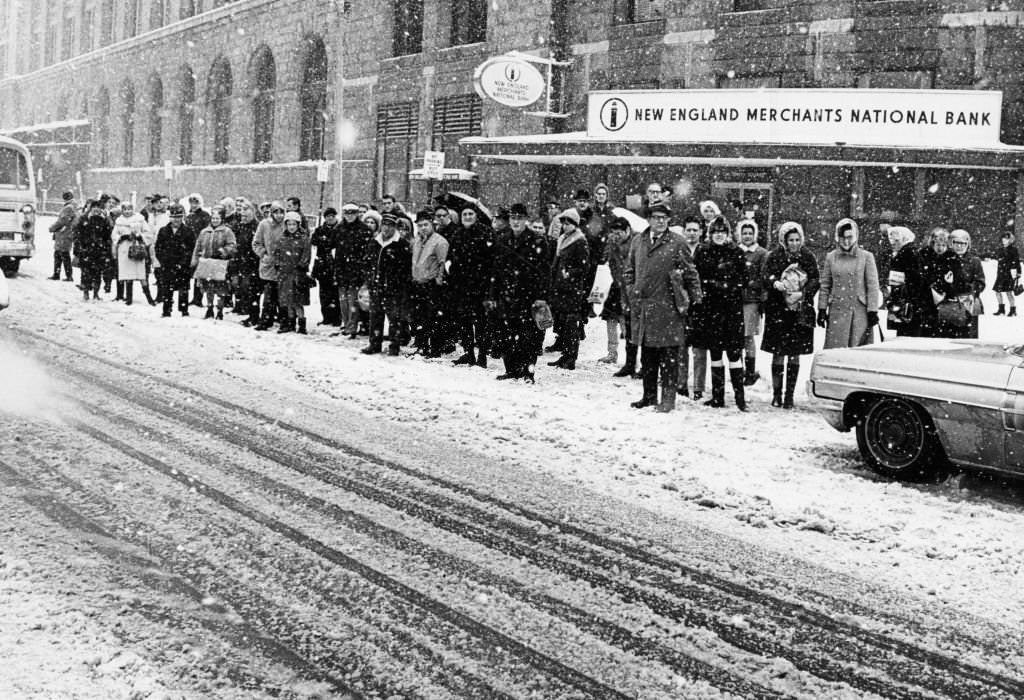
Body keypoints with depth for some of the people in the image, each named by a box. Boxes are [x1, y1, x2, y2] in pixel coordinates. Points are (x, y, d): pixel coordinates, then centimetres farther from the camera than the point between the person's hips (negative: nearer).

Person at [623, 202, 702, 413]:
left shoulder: (677, 242, -2)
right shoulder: (638, 241, 11)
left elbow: (690, 273, 0)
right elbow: (629, 270, 20)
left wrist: (695, 298, -3)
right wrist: (632, 292, 10)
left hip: (668, 308, -4)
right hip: (642, 307, 4)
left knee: (668, 355, -3)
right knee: (647, 354, 11)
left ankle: (668, 398, 3)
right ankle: (649, 395, 21)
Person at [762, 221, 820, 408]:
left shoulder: (807, 257, 4)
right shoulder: (774, 257, 1)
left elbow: (815, 281, 1)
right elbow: (766, 278, -4)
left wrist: (802, 293, -17)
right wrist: (775, 283, -26)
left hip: (801, 311, 1)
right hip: (778, 311, -1)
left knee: (795, 355, 3)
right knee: (778, 353, -1)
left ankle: (790, 395, 9)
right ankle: (776, 393, 9)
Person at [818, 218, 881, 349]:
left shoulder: (866, 257, 2)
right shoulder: (831, 257, 8)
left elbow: (873, 286, 0)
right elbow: (825, 285, 11)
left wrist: (872, 311, -5)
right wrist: (822, 309, 6)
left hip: (860, 311, -1)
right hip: (837, 311, 1)